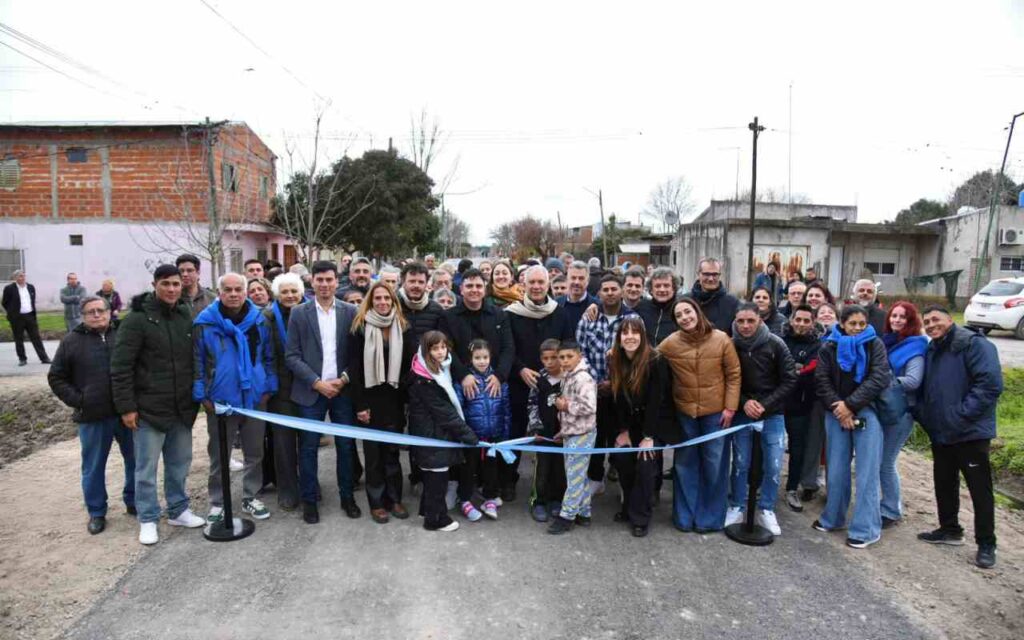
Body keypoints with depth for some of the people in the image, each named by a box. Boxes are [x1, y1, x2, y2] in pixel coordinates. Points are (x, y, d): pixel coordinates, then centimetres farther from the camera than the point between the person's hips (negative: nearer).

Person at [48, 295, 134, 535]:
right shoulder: (72, 341, 2)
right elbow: (56, 378, 6)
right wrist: (77, 401, -5)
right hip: (92, 418, 0)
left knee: (136, 461, 11)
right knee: (93, 468, 10)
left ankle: (133, 501, 30)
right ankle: (96, 512, 25)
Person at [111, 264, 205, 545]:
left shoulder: (187, 316, 6)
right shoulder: (137, 319, -11)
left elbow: (197, 359, 14)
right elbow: (120, 367, -11)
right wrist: (126, 407, -13)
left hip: (182, 408, 5)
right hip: (149, 408, -5)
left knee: (180, 463, 15)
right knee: (147, 467, 6)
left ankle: (178, 510, 30)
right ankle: (148, 519, 20)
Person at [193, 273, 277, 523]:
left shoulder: (258, 319, 1)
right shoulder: (205, 322, -7)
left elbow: (269, 357, 6)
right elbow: (197, 361, -4)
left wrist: (269, 387, 1)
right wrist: (201, 395, -7)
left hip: (254, 398, 2)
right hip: (220, 401, -2)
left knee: (255, 453, 13)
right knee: (219, 456, 11)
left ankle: (250, 497, 28)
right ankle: (217, 503, 25)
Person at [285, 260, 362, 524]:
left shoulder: (350, 312, 2)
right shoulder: (299, 313, 0)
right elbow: (291, 355, -2)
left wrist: (344, 379, -9)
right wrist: (316, 383, -11)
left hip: (343, 389, 1)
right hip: (310, 391, -1)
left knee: (346, 445, 8)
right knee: (308, 448, 6)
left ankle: (347, 496, 23)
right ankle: (309, 500, 21)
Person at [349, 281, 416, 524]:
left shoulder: (403, 328, 3)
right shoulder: (360, 327, -5)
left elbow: (409, 364, 0)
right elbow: (354, 368, -7)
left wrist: (408, 399, -10)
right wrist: (359, 404, -11)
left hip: (394, 398, 2)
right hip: (370, 399, -2)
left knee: (392, 450, 10)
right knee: (373, 452, 7)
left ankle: (394, 498, 22)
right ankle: (376, 502, 18)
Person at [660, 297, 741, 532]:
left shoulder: (721, 339, -10)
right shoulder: (670, 343, -8)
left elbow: (734, 375, -5)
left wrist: (730, 407, -8)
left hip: (716, 411, -1)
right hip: (684, 411, 1)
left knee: (714, 464, 8)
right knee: (685, 464, 11)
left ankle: (710, 517, 25)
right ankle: (685, 516, 26)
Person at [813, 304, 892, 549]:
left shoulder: (874, 345, -1)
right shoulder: (829, 347, 4)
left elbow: (880, 378, -11)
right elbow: (821, 380, 0)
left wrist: (850, 404, -15)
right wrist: (838, 408, -11)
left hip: (867, 412, -2)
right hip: (836, 413, 2)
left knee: (867, 472, -2)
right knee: (837, 468, 10)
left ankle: (866, 528, 5)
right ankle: (833, 518, 24)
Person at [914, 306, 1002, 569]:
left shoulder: (974, 344, -13)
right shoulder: (930, 351, 12)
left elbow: (990, 384, -21)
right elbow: (923, 389, 20)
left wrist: (962, 415, -22)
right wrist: (922, 413, 5)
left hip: (971, 433, -8)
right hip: (940, 432, 8)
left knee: (980, 488, 2)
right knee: (944, 483, 18)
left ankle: (986, 544, 13)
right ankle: (950, 529, 34)